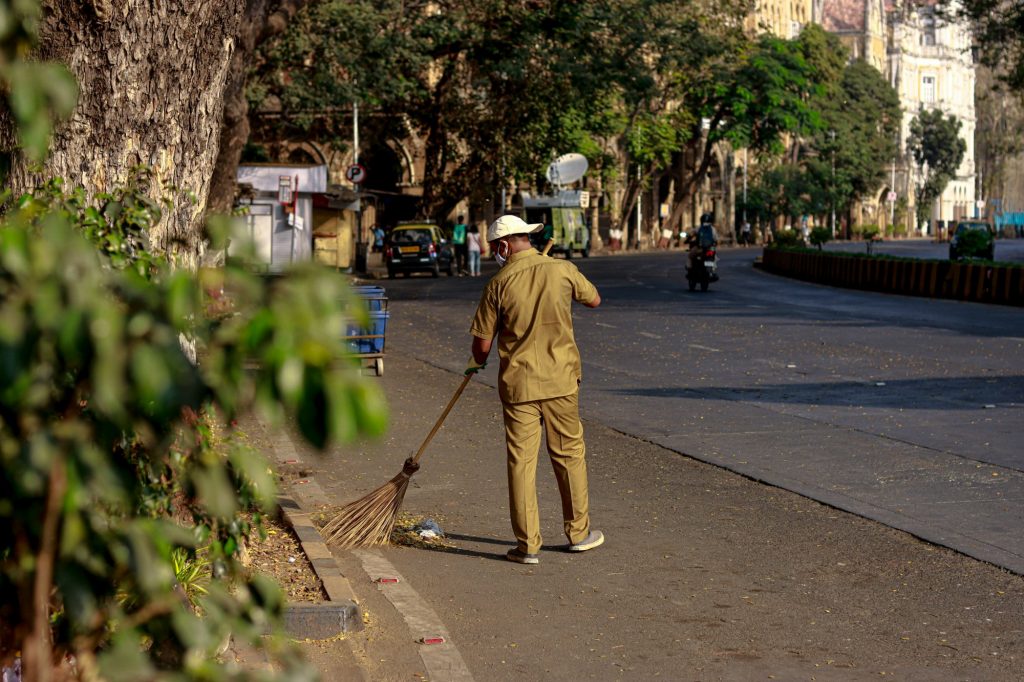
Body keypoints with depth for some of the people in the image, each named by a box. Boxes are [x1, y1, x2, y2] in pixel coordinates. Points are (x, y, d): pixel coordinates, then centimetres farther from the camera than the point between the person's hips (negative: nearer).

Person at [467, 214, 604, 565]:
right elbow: (594, 300, 15)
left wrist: (477, 364, 19)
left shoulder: (498, 284, -8)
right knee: (569, 455, 15)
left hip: (518, 384, -2)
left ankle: (527, 545, 6)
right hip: (561, 380, 2)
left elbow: (482, 343, -3)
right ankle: (578, 533, 26)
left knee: (521, 461, 4)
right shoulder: (563, 270, -4)